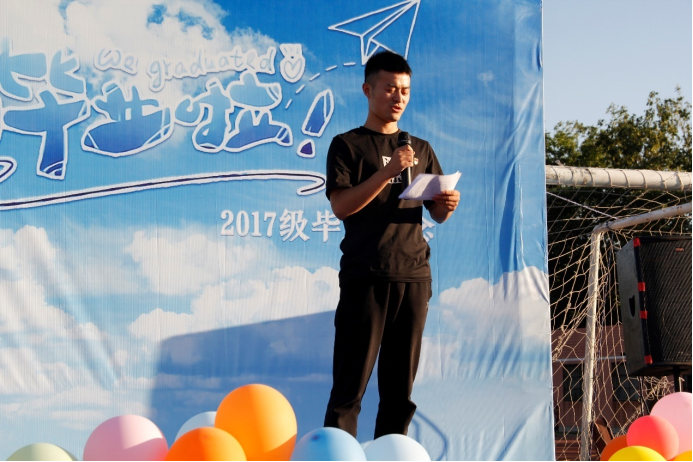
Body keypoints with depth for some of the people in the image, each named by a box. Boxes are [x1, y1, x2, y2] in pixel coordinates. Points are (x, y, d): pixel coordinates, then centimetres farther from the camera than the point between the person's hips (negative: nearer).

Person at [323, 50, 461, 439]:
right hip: (365, 276, -4)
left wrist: (447, 206, -6)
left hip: (414, 276, 4)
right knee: (350, 384, -7)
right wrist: (388, 172, -17)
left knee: (401, 388, 4)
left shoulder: (421, 150, 18)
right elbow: (340, 206, -8)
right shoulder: (348, 145, 5)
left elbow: (437, 213, 17)